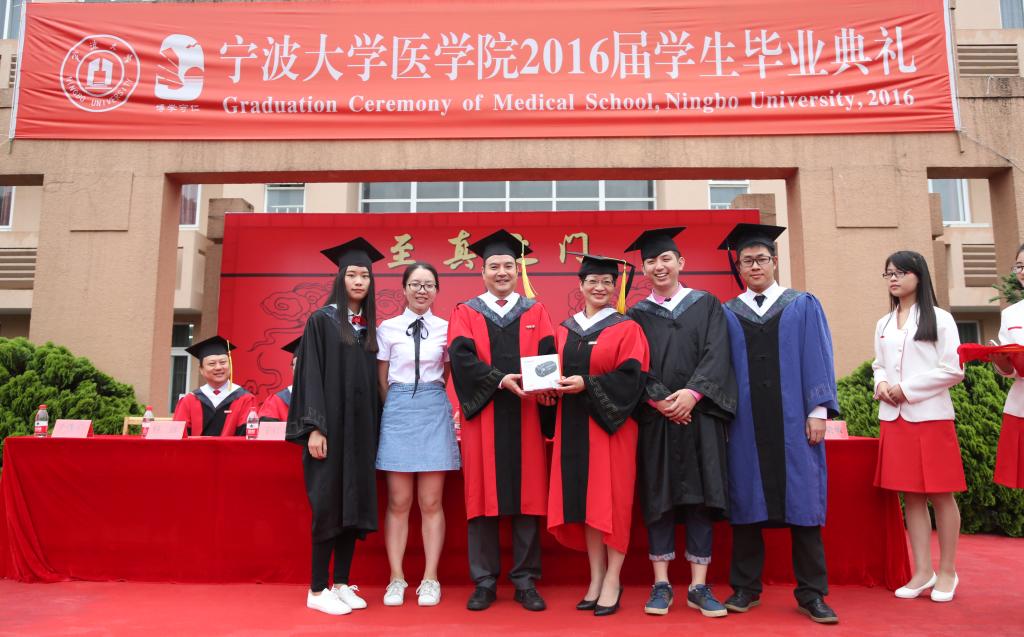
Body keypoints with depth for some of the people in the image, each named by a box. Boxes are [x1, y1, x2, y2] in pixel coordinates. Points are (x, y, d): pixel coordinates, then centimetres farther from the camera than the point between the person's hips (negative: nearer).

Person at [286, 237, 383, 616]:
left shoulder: (369, 327, 14)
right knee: (329, 504, -3)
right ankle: (317, 590, 8)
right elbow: (311, 376, -8)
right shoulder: (322, 320, -2)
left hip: (362, 427, 5)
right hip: (331, 425, -5)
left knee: (355, 503, 6)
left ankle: (341, 584, 16)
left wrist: (374, 428, 7)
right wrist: (314, 427, -16)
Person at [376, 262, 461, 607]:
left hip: (434, 413, 0)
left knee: (431, 502, 3)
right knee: (398, 502, 2)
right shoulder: (388, 328, 4)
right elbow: (381, 380, 9)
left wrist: (429, 400, 9)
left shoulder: (445, 328, 6)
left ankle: (430, 579, 12)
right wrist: (397, 409, 7)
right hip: (398, 412, 0)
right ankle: (396, 579, 13)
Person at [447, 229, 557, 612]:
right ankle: (485, 582, 12)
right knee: (483, 496, 2)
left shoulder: (535, 313, 13)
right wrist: (500, 379, -20)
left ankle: (525, 581, 13)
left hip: (525, 416, 1)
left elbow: (548, 356, 1)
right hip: (483, 415, -1)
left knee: (527, 496, 3)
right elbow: (461, 357, -6)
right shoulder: (465, 313, 9)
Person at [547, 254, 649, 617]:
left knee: (612, 499, -2)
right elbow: (555, 370, 16)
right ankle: (596, 577, 16)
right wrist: (552, 385, -6)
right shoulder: (565, 330, 12)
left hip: (610, 423, -4)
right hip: (574, 424, 4)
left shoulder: (627, 329, -1)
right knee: (583, 499, 6)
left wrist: (586, 384, -19)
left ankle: (613, 580, 9)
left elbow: (631, 377, -10)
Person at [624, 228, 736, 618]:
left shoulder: (707, 305, 9)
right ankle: (661, 584, 9)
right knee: (658, 495, 1)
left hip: (699, 413, 0)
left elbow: (716, 356, -2)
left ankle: (699, 585, 8)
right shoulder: (637, 315, 10)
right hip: (653, 416, 0)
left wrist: (692, 393, -16)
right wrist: (657, 399, -14)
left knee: (699, 494, 0)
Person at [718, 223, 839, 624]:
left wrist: (818, 411, -5)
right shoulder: (726, 314, 10)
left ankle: (811, 594, 12)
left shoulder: (803, 306, 9)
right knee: (746, 501, 4)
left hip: (793, 421, 0)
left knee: (801, 501, 2)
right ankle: (745, 588, 16)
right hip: (745, 423, 1)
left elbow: (817, 361, 3)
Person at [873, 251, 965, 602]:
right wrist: (881, 384, -5)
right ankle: (923, 571, 13)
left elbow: (953, 369, -7)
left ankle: (947, 571, 14)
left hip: (930, 415, -4)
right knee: (910, 495, 6)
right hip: (894, 418, 5)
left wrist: (907, 389, -12)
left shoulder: (939, 319, -1)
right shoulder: (883, 324, 14)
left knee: (940, 494, 1)